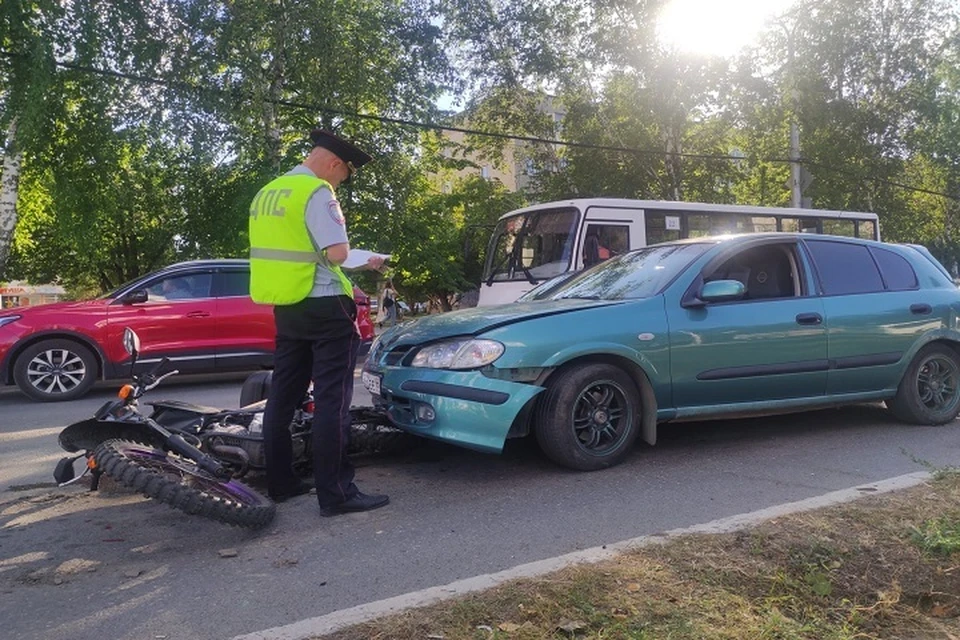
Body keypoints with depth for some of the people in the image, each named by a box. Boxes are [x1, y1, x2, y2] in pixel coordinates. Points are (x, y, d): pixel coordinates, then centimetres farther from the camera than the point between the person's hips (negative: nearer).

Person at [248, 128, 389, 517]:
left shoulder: (268, 193, 15)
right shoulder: (317, 192, -12)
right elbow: (337, 253, -21)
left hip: (286, 306, 9)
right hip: (324, 307, -8)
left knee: (283, 396, 13)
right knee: (332, 400, -6)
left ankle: (280, 482, 22)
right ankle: (336, 493, -3)